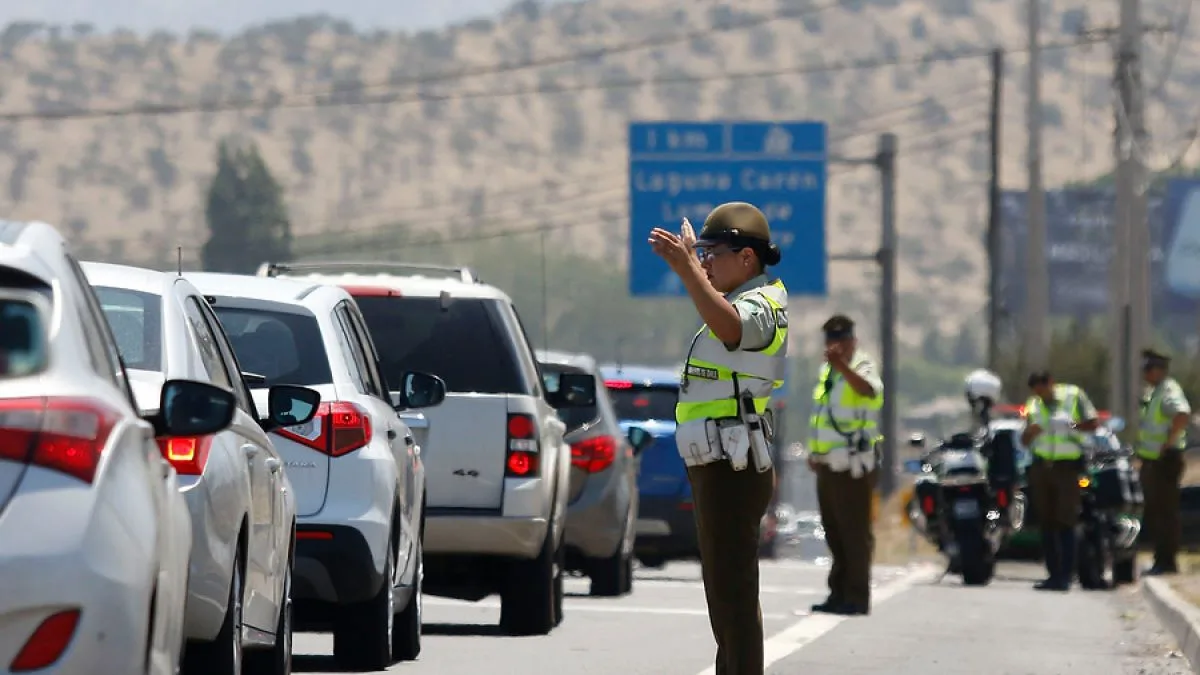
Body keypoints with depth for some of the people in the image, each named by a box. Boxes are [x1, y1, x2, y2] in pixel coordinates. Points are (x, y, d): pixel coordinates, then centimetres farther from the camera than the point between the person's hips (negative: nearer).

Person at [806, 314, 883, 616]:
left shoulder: (862, 366, -10)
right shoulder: (827, 370, 17)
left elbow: (869, 388, -35)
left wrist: (843, 365, -51)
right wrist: (814, 451, 18)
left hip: (853, 463, -9)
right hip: (829, 464, 9)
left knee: (854, 532, -8)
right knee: (834, 532, 12)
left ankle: (857, 597, -7)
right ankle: (839, 594, 19)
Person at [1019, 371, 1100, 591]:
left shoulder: (1074, 395, 3)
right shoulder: (1033, 404, 15)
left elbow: (1094, 422, 0)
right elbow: (1024, 441, 17)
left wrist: (1072, 425, -17)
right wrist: (1031, 430, -6)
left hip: (1066, 465, -5)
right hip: (1041, 465, 5)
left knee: (1065, 523, -10)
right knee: (1046, 524, 5)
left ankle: (1065, 576, -12)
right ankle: (1053, 574, 10)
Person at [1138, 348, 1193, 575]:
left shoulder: (1169, 391, -16)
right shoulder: (1152, 391, 16)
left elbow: (1183, 415, -35)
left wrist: (1168, 442, -28)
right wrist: (1143, 458, 20)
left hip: (1166, 460, -10)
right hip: (1151, 461, 10)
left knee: (1166, 512, -7)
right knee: (1153, 513, 14)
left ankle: (1167, 561, -5)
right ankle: (1161, 560, 20)